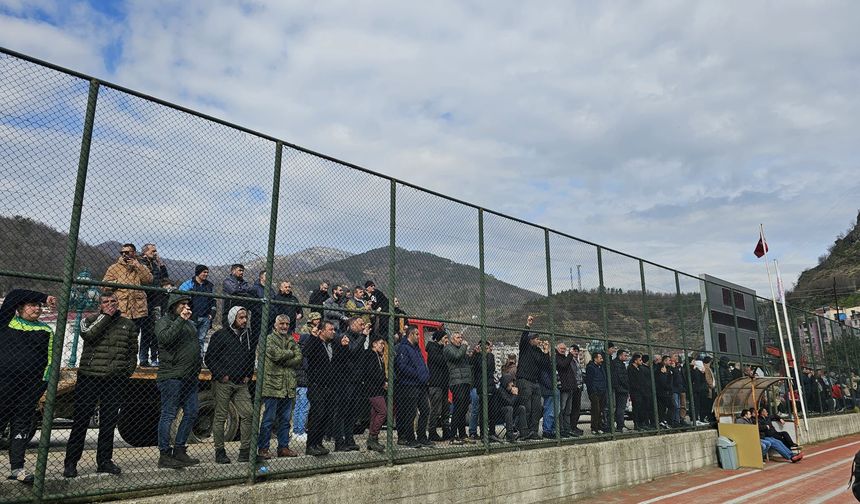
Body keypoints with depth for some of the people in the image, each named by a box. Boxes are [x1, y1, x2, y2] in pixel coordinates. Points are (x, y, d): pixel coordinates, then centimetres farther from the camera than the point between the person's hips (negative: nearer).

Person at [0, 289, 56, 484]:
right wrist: (45, 297, -5)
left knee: (22, 424, 5)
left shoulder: (46, 331, 11)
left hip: (30, 387, 2)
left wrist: (44, 382, -2)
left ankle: (17, 468, 10)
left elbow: (49, 358, 8)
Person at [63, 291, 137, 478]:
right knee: (81, 420, 0)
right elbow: (88, 335, -17)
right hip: (89, 377, -2)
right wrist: (106, 316, -12)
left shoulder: (128, 324, 13)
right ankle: (70, 462, 10)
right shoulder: (89, 320, 5)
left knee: (109, 421, 9)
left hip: (116, 380, 3)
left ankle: (104, 460, 19)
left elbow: (133, 351, 17)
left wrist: (128, 371, 6)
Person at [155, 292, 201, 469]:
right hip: (172, 376, -8)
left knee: (191, 413, 8)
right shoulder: (164, 321, -2)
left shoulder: (190, 324, 22)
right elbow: (165, 338, -23)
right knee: (169, 415, -3)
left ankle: (179, 450, 19)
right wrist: (180, 320, -21)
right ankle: (164, 455, 4)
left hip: (190, 377, 8)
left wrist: (198, 364, 19)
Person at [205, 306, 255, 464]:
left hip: (241, 384, 5)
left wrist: (248, 375, 11)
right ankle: (220, 452, 12)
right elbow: (210, 358, -5)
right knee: (220, 417, 2)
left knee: (248, 414, -2)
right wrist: (221, 375, -11)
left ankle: (245, 451, 6)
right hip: (223, 383, -5)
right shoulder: (221, 334, -4)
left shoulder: (249, 336, 13)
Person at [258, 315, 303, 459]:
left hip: (289, 387, 6)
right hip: (272, 385, -6)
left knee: (285, 419, 12)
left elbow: (299, 360, 4)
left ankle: (283, 447, 21)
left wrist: (283, 361, -9)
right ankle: (263, 448, 7)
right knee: (268, 419, -2)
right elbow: (276, 354, -18)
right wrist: (291, 353, -3)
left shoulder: (292, 341, 16)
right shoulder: (269, 339, -1)